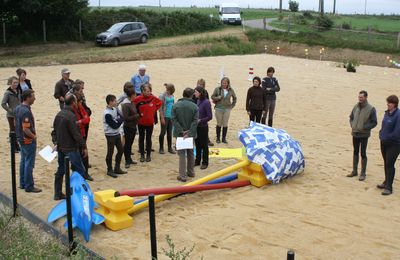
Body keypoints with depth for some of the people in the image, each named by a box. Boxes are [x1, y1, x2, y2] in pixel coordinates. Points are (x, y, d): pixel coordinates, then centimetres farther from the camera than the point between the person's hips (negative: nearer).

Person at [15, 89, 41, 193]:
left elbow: (16, 124, 14)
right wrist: (34, 136, -13)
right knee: (29, 164, -1)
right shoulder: (26, 111, -25)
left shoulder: (18, 108, 5)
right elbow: (26, 129, -28)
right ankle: (29, 186, 7)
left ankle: (23, 183, 29)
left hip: (21, 139, 10)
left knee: (23, 161, 19)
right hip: (28, 140, -10)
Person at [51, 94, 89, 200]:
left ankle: (58, 194, 22)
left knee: (60, 171, 16)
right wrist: (84, 147, -13)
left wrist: (56, 143, 11)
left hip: (60, 148, 9)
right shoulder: (71, 116, -20)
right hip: (71, 148, -9)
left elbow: (54, 131, 13)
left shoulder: (59, 115, 7)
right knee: (80, 171, 1)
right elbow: (76, 134, -21)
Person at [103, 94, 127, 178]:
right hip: (110, 135, -8)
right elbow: (115, 125, -20)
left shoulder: (115, 109, 4)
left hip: (117, 133, 8)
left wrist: (119, 119, -14)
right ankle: (110, 170, 15)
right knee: (110, 152, 2)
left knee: (121, 150, 13)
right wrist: (120, 120, -8)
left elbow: (121, 116, 7)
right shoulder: (107, 114, -22)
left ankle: (117, 168, 25)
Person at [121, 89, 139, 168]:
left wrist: (138, 116, 0)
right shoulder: (125, 105, -19)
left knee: (130, 143, 17)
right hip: (128, 127, -8)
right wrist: (137, 116, -17)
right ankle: (127, 161, 10)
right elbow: (126, 118, -23)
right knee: (127, 144, 2)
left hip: (133, 126, 8)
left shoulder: (133, 103, 7)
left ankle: (129, 159, 28)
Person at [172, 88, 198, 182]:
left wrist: (181, 131, -12)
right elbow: (195, 121, -13)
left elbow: (174, 119, -11)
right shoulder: (194, 106, -7)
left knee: (182, 154, 2)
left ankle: (182, 176, -2)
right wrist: (189, 133, -15)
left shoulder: (176, 105, -5)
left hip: (180, 134, -1)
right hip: (191, 134, 1)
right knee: (190, 153, 18)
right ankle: (190, 172, 30)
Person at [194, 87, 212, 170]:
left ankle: (205, 163, 17)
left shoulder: (206, 102, -17)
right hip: (197, 126, 7)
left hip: (203, 127, -7)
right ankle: (197, 161, 29)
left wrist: (200, 120, -18)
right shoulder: (198, 101, 4)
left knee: (204, 145, 5)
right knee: (197, 144, 16)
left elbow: (210, 116, -17)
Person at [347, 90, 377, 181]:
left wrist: (364, 128, -16)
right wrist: (352, 125, 1)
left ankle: (363, 173, 12)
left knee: (363, 154, 2)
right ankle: (354, 171, 26)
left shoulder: (371, 109, -12)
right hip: (355, 133, 5)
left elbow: (374, 122, -8)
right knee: (355, 152, 14)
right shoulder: (356, 107, 3)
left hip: (364, 135, -5)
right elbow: (351, 117, 17)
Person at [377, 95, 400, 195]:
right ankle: (386, 182, 33)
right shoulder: (387, 113, 6)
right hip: (384, 143, 8)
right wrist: (381, 135, 3)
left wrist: (386, 138, -14)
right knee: (386, 163, 18)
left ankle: (388, 187, 3)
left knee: (390, 165, -4)